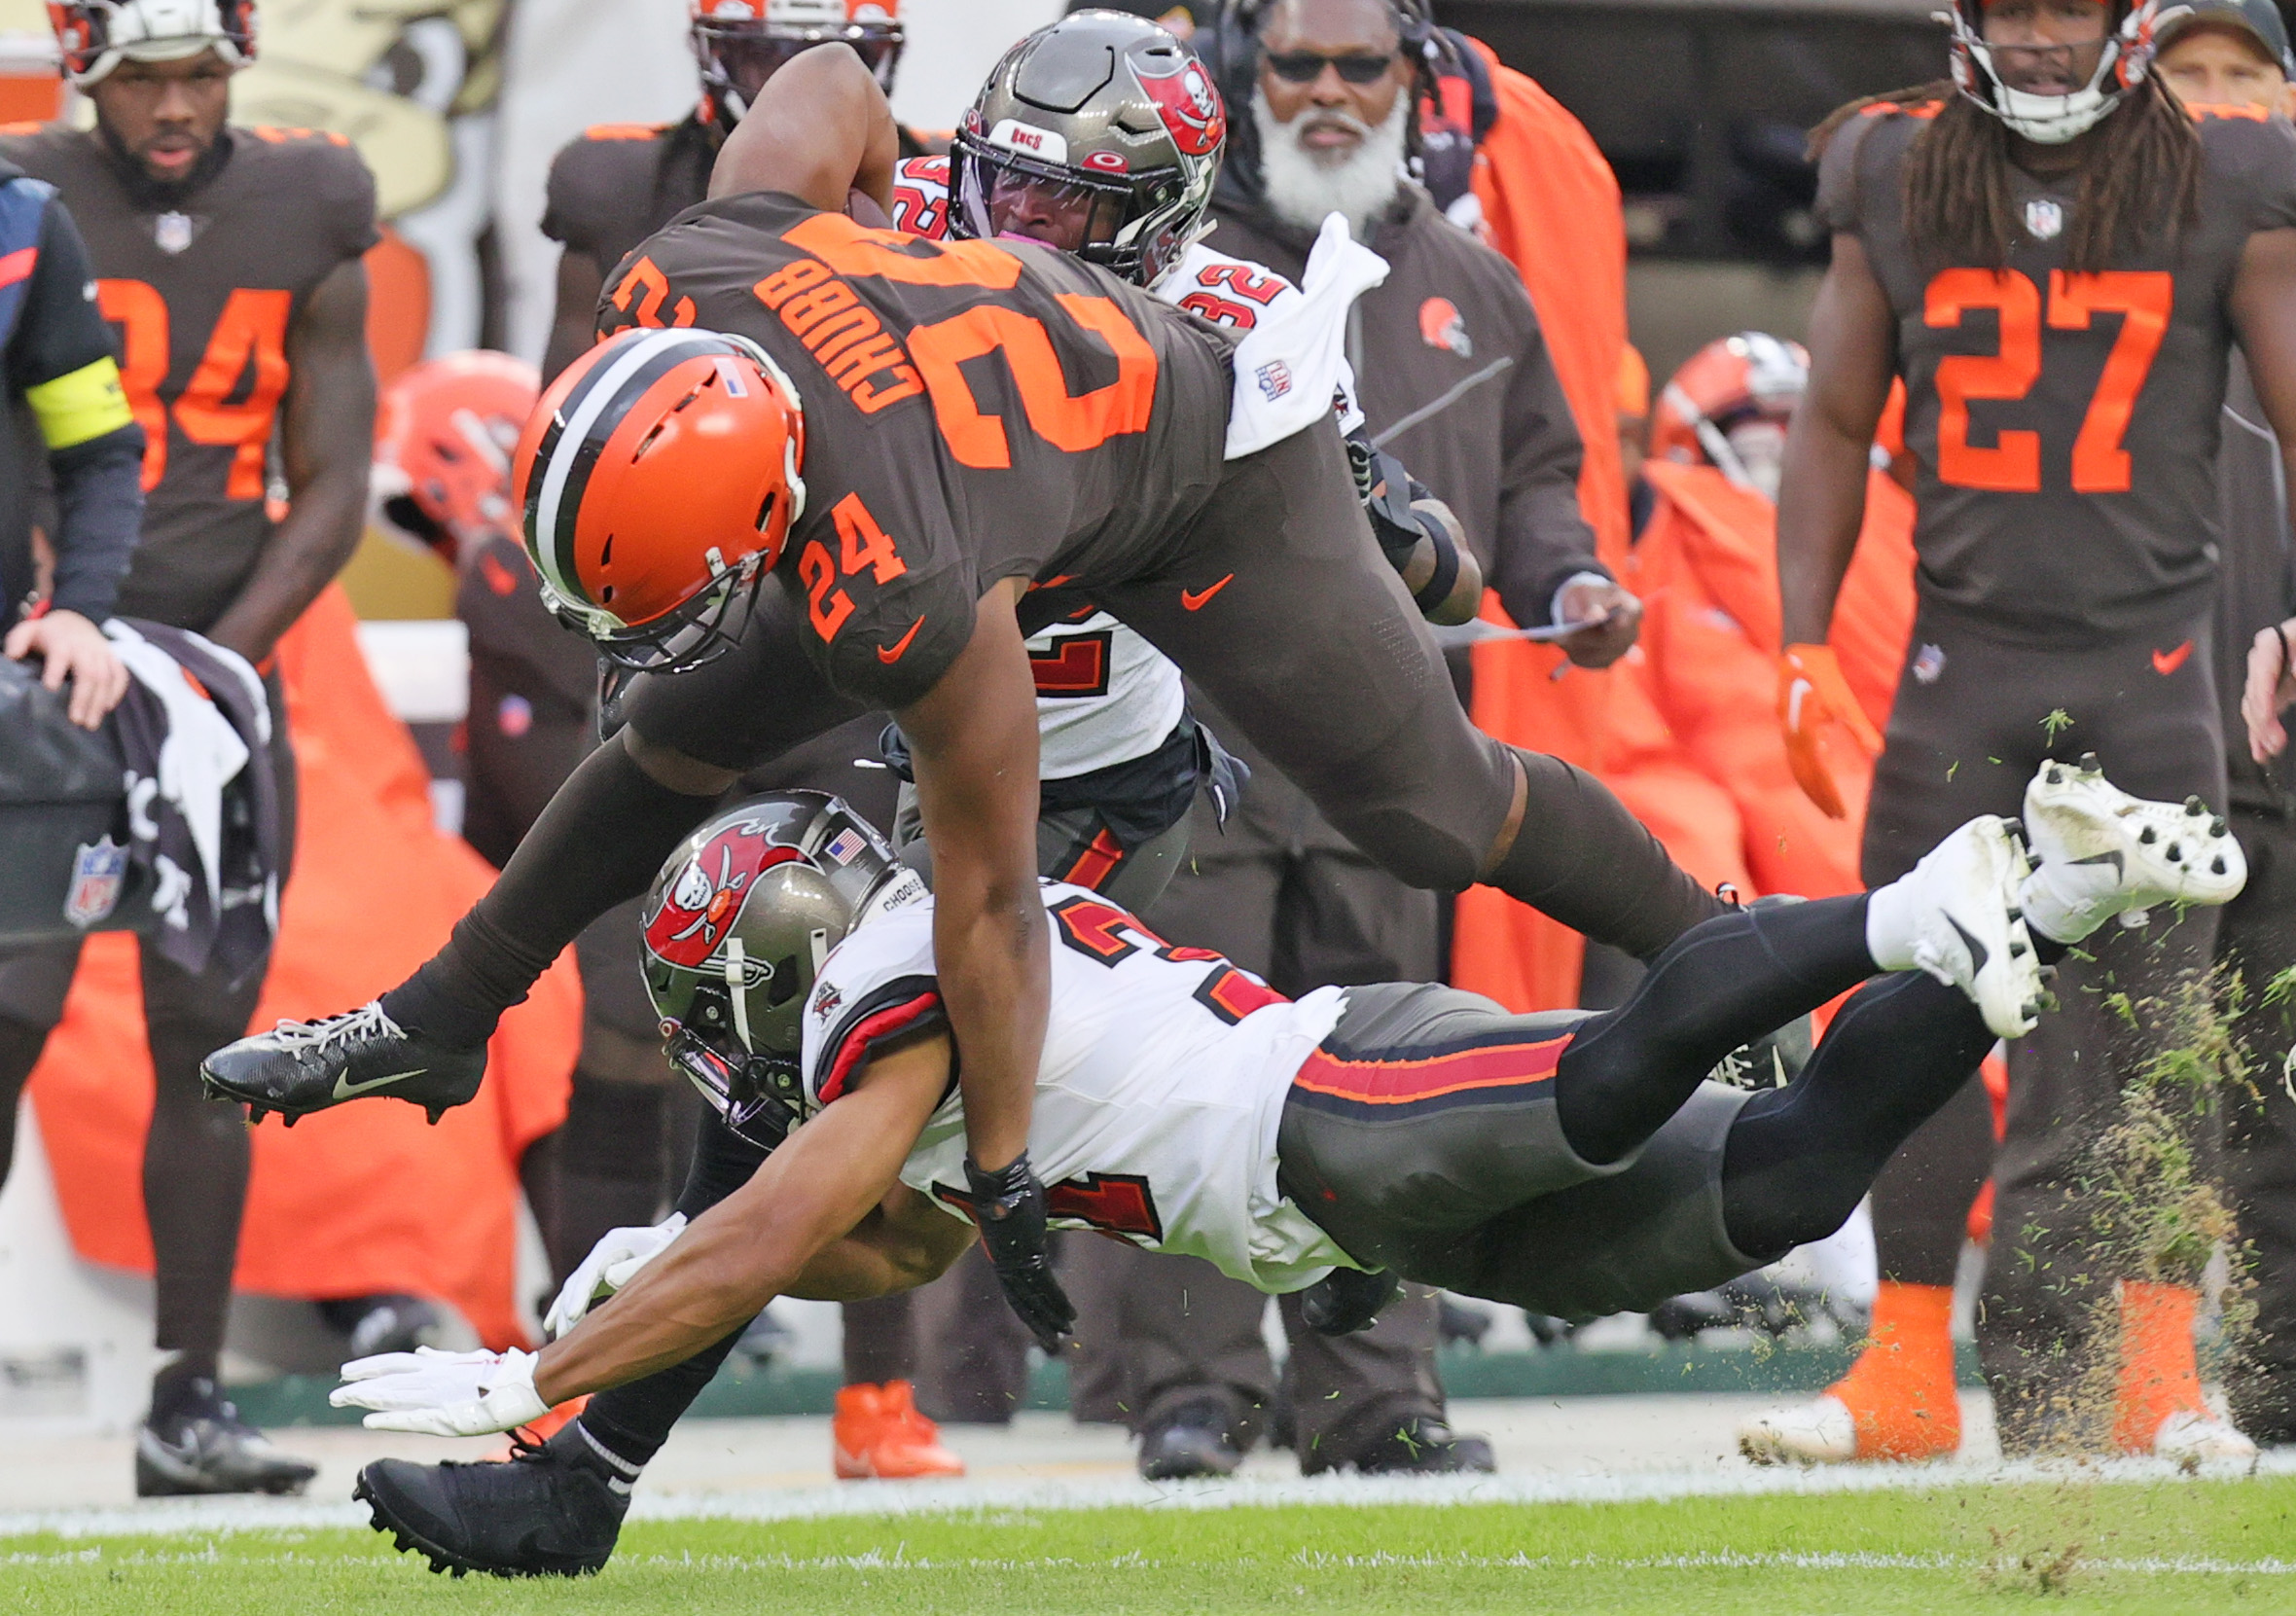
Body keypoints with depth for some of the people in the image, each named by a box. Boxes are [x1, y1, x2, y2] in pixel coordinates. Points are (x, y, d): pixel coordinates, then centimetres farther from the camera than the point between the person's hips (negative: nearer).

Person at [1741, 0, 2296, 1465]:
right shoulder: (1896, 182, 5)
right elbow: (1837, 425, 13)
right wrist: (1805, 648, 7)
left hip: (2150, 659, -2)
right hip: (1963, 655, 2)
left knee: (2145, 1031, -3)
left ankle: (2155, 1372, 4)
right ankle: (1907, 1372, 7)